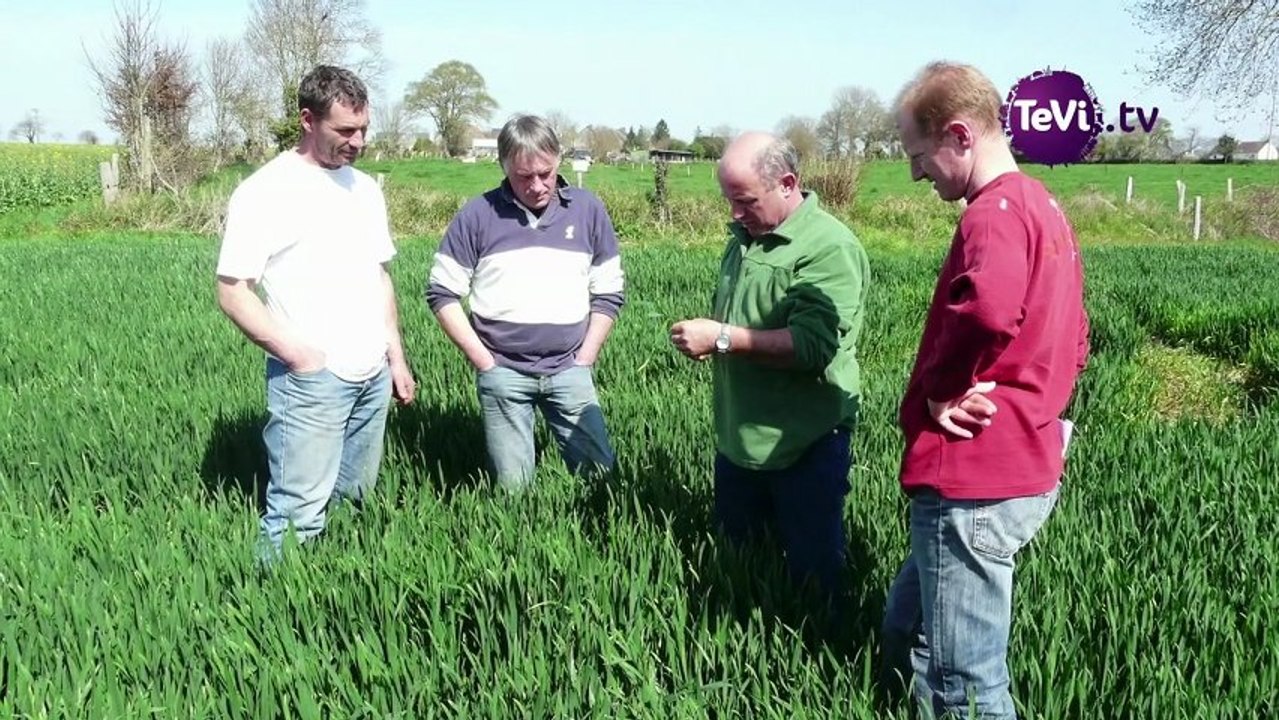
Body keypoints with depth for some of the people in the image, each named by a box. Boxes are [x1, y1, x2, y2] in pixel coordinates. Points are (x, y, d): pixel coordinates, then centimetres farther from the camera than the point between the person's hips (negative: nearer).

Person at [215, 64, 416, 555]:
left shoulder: (365, 188, 12)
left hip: (373, 377, 6)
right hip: (310, 380, -6)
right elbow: (232, 292, -9)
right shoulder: (264, 192, -8)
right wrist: (298, 354, -15)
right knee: (299, 516, -7)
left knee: (355, 503, 11)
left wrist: (396, 357, 15)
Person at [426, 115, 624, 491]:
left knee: (599, 470, 1)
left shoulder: (588, 209, 2)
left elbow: (608, 293, 7)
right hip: (503, 372, -1)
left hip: (568, 370, 2)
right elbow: (442, 293, 0)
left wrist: (584, 360, 1)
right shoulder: (477, 215, -4)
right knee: (513, 487, 2)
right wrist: (482, 360, -4)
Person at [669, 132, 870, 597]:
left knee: (813, 571, 7)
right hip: (738, 437, 8)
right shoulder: (745, 236, 9)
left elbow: (812, 346, -29)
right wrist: (703, 333, 1)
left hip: (804, 447, -8)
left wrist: (723, 339, -26)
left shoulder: (829, 248, -18)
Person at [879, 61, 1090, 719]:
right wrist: (1030, 411, 12)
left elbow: (987, 311, -37)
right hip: (1025, 467, 10)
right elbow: (1069, 346, 23)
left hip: (972, 483, -10)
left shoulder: (995, 210, -15)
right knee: (905, 633, 22)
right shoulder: (1041, 205, 16)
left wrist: (939, 390, -19)